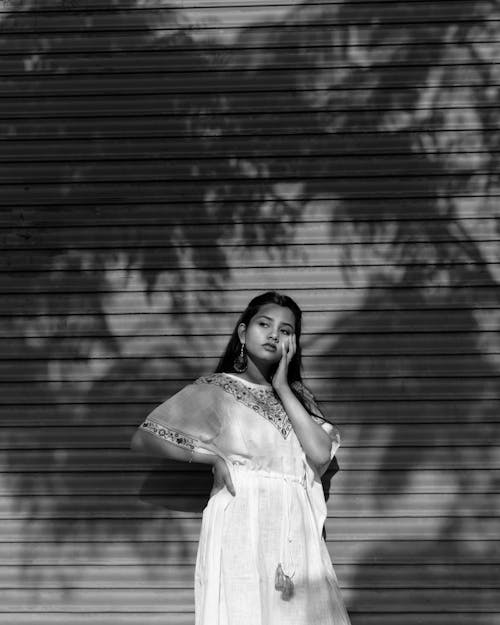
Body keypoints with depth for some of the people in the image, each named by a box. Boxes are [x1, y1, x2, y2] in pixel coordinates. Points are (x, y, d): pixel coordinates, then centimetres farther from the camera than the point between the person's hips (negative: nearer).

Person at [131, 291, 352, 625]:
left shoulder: (298, 395, 15)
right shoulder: (215, 389, 4)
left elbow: (321, 453, -4)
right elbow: (143, 438, 1)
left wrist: (282, 388, -1)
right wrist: (212, 456, -6)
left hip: (295, 531, 4)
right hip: (241, 527, -3)